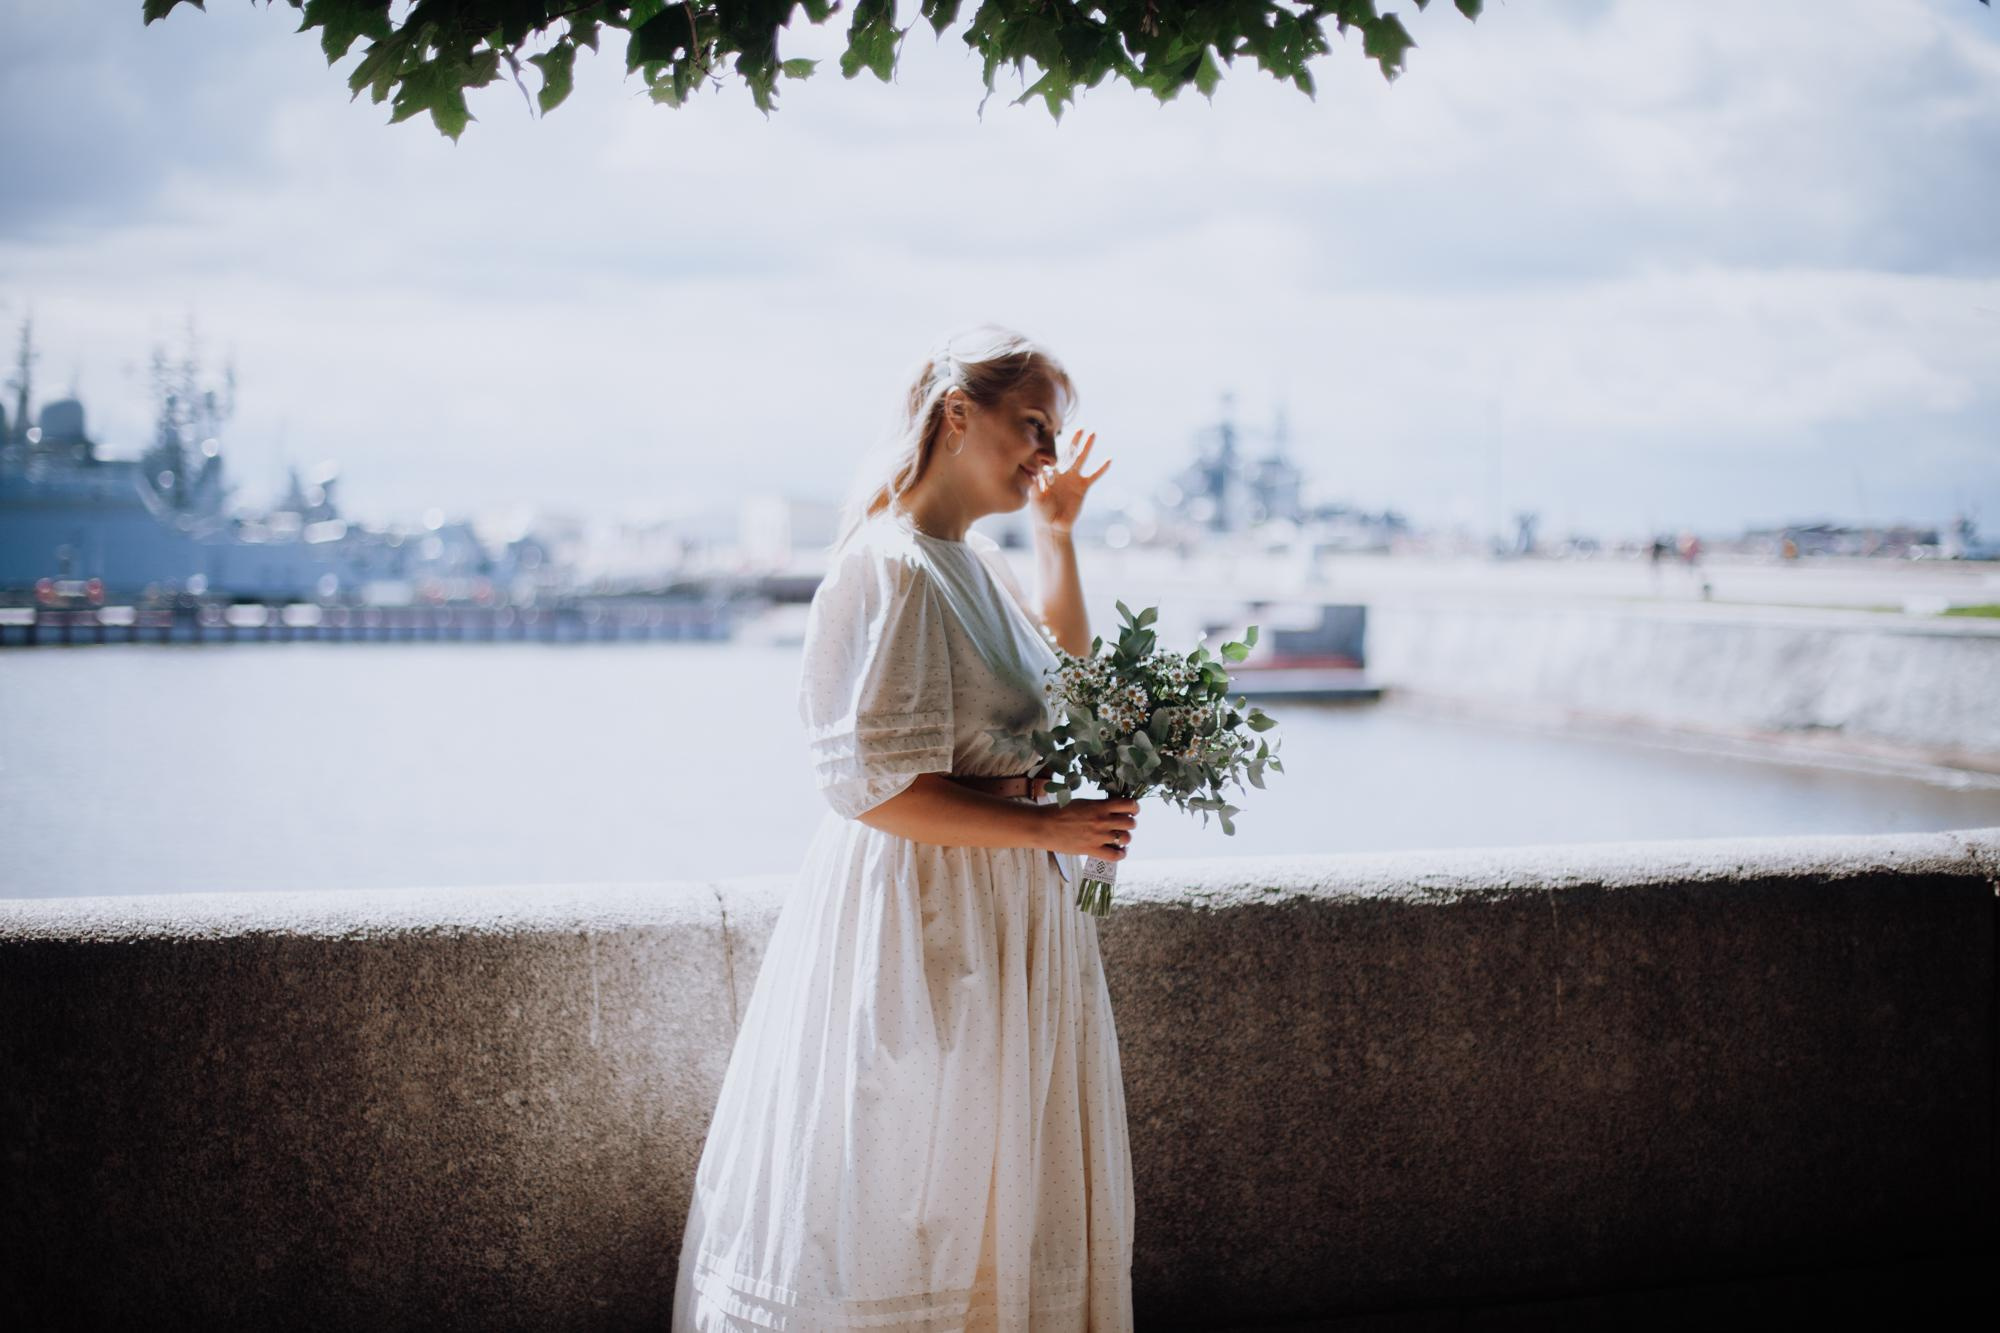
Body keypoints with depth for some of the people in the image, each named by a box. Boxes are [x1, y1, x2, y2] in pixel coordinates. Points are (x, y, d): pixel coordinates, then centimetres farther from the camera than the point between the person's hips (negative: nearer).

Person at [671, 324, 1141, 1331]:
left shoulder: (978, 563, 10)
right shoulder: (889, 568, -18)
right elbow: (872, 785, -23)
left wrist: (1057, 535, 14)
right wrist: (1045, 827, -19)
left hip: (1009, 913, 9)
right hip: (923, 915, -9)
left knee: (997, 1171, 18)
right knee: (906, 1191, 3)